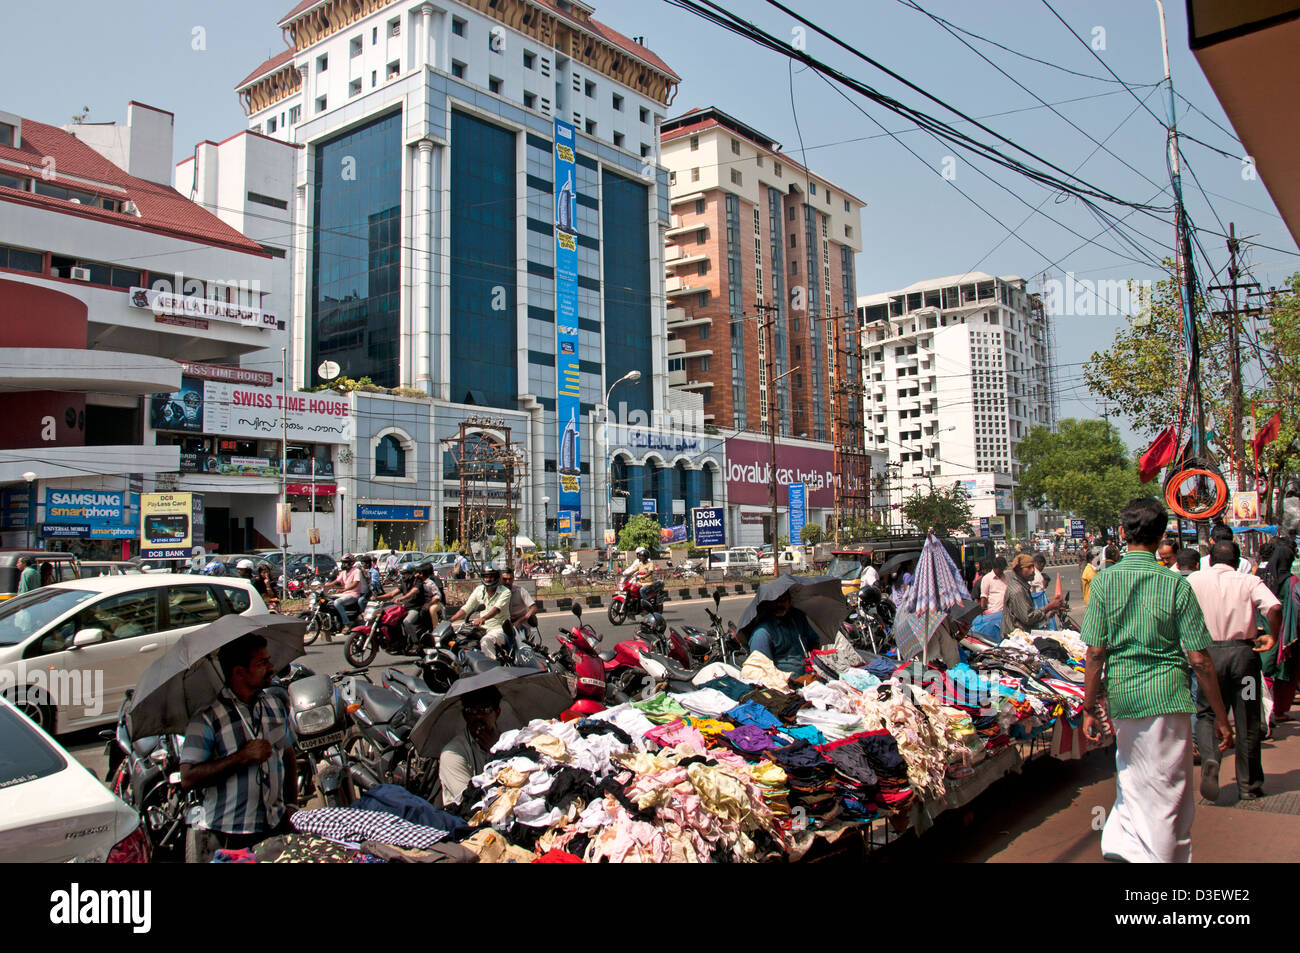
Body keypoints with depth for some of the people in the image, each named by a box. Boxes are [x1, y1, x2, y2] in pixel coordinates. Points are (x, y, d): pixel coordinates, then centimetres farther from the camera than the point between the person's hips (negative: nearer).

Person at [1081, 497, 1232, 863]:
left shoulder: (1104, 580, -4)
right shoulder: (1176, 584, -7)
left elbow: (1095, 653, -5)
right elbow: (1199, 659, -6)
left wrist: (1089, 709, 3)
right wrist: (1220, 717, 3)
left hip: (1122, 695, 2)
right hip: (1167, 695, -2)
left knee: (1132, 774, 23)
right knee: (1168, 792, 10)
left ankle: (1120, 842, 21)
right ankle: (1163, 855, 18)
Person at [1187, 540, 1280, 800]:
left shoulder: (1195, 579, 4)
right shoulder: (1249, 581, 3)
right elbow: (1275, 607, -14)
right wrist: (1273, 636, 2)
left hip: (1209, 653, 0)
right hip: (1244, 651, 1)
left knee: (1206, 714, 11)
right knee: (1247, 721, 12)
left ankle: (1209, 758, -18)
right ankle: (1249, 785, 21)